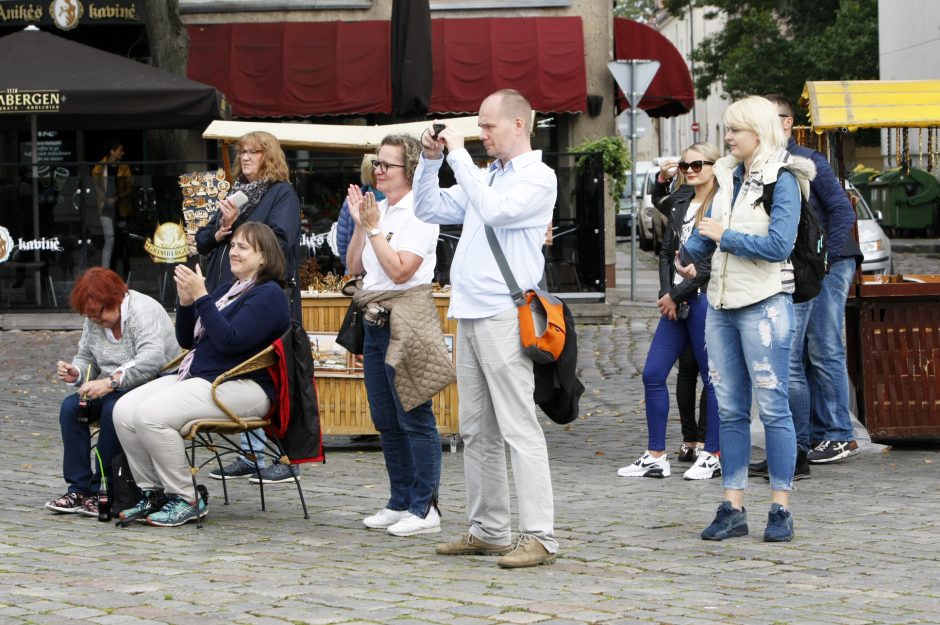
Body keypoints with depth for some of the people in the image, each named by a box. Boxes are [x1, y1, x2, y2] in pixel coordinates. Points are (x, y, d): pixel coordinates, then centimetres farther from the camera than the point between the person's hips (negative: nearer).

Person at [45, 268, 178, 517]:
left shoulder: (143, 311, -20)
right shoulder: (93, 321, 6)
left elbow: (152, 359, -34)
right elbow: (87, 358, 17)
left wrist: (111, 381, -41)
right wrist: (75, 373, -8)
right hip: (115, 391, 8)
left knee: (113, 409, -34)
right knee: (70, 407, -16)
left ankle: (101, 491, -24)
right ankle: (78, 489, -16)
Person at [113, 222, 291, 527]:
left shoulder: (268, 295, -6)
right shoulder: (228, 289, 23)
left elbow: (230, 340, -20)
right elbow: (187, 340, 22)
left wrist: (200, 297, -17)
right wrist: (186, 302, 5)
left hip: (239, 387, -9)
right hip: (195, 376, 9)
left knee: (151, 415, -28)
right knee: (124, 411, -10)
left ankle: (187, 500, -17)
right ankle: (154, 493, -1)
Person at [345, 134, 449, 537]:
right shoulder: (378, 210, 15)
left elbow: (400, 270, -18)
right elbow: (355, 266, 15)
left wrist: (373, 228, -15)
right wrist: (358, 225, 4)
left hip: (406, 320, -9)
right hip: (375, 322, 9)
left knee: (414, 418, -7)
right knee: (385, 419, 12)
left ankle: (424, 508, -5)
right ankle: (400, 502, 20)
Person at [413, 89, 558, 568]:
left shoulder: (538, 178, -6)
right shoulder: (484, 176, 20)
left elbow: (495, 211, -22)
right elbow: (429, 209, 24)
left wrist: (459, 156, -16)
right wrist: (431, 160, 10)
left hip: (503, 317, -9)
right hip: (469, 315, 9)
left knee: (519, 428, -11)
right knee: (477, 431, 11)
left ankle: (539, 537, -12)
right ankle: (487, 530, 17)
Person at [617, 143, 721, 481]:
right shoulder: (680, 202, 14)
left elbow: (712, 264, -14)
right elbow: (666, 251, 13)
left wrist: (675, 295, -9)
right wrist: (666, 294, -1)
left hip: (705, 299, -8)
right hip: (675, 301, 8)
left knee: (712, 377, 0)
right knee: (652, 374, 5)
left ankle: (713, 456, 9)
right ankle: (655, 457, 10)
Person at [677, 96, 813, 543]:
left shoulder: (781, 180, -9)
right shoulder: (728, 175, 13)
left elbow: (779, 244, -17)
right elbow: (710, 228, 18)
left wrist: (725, 236, -12)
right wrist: (688, 253, 0)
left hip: (764, 304, -7)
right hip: (722, 305, 7)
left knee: (773, 406, -4)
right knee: (730, 409, 7)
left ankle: (780, 510, 0)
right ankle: (732, 508, 11)